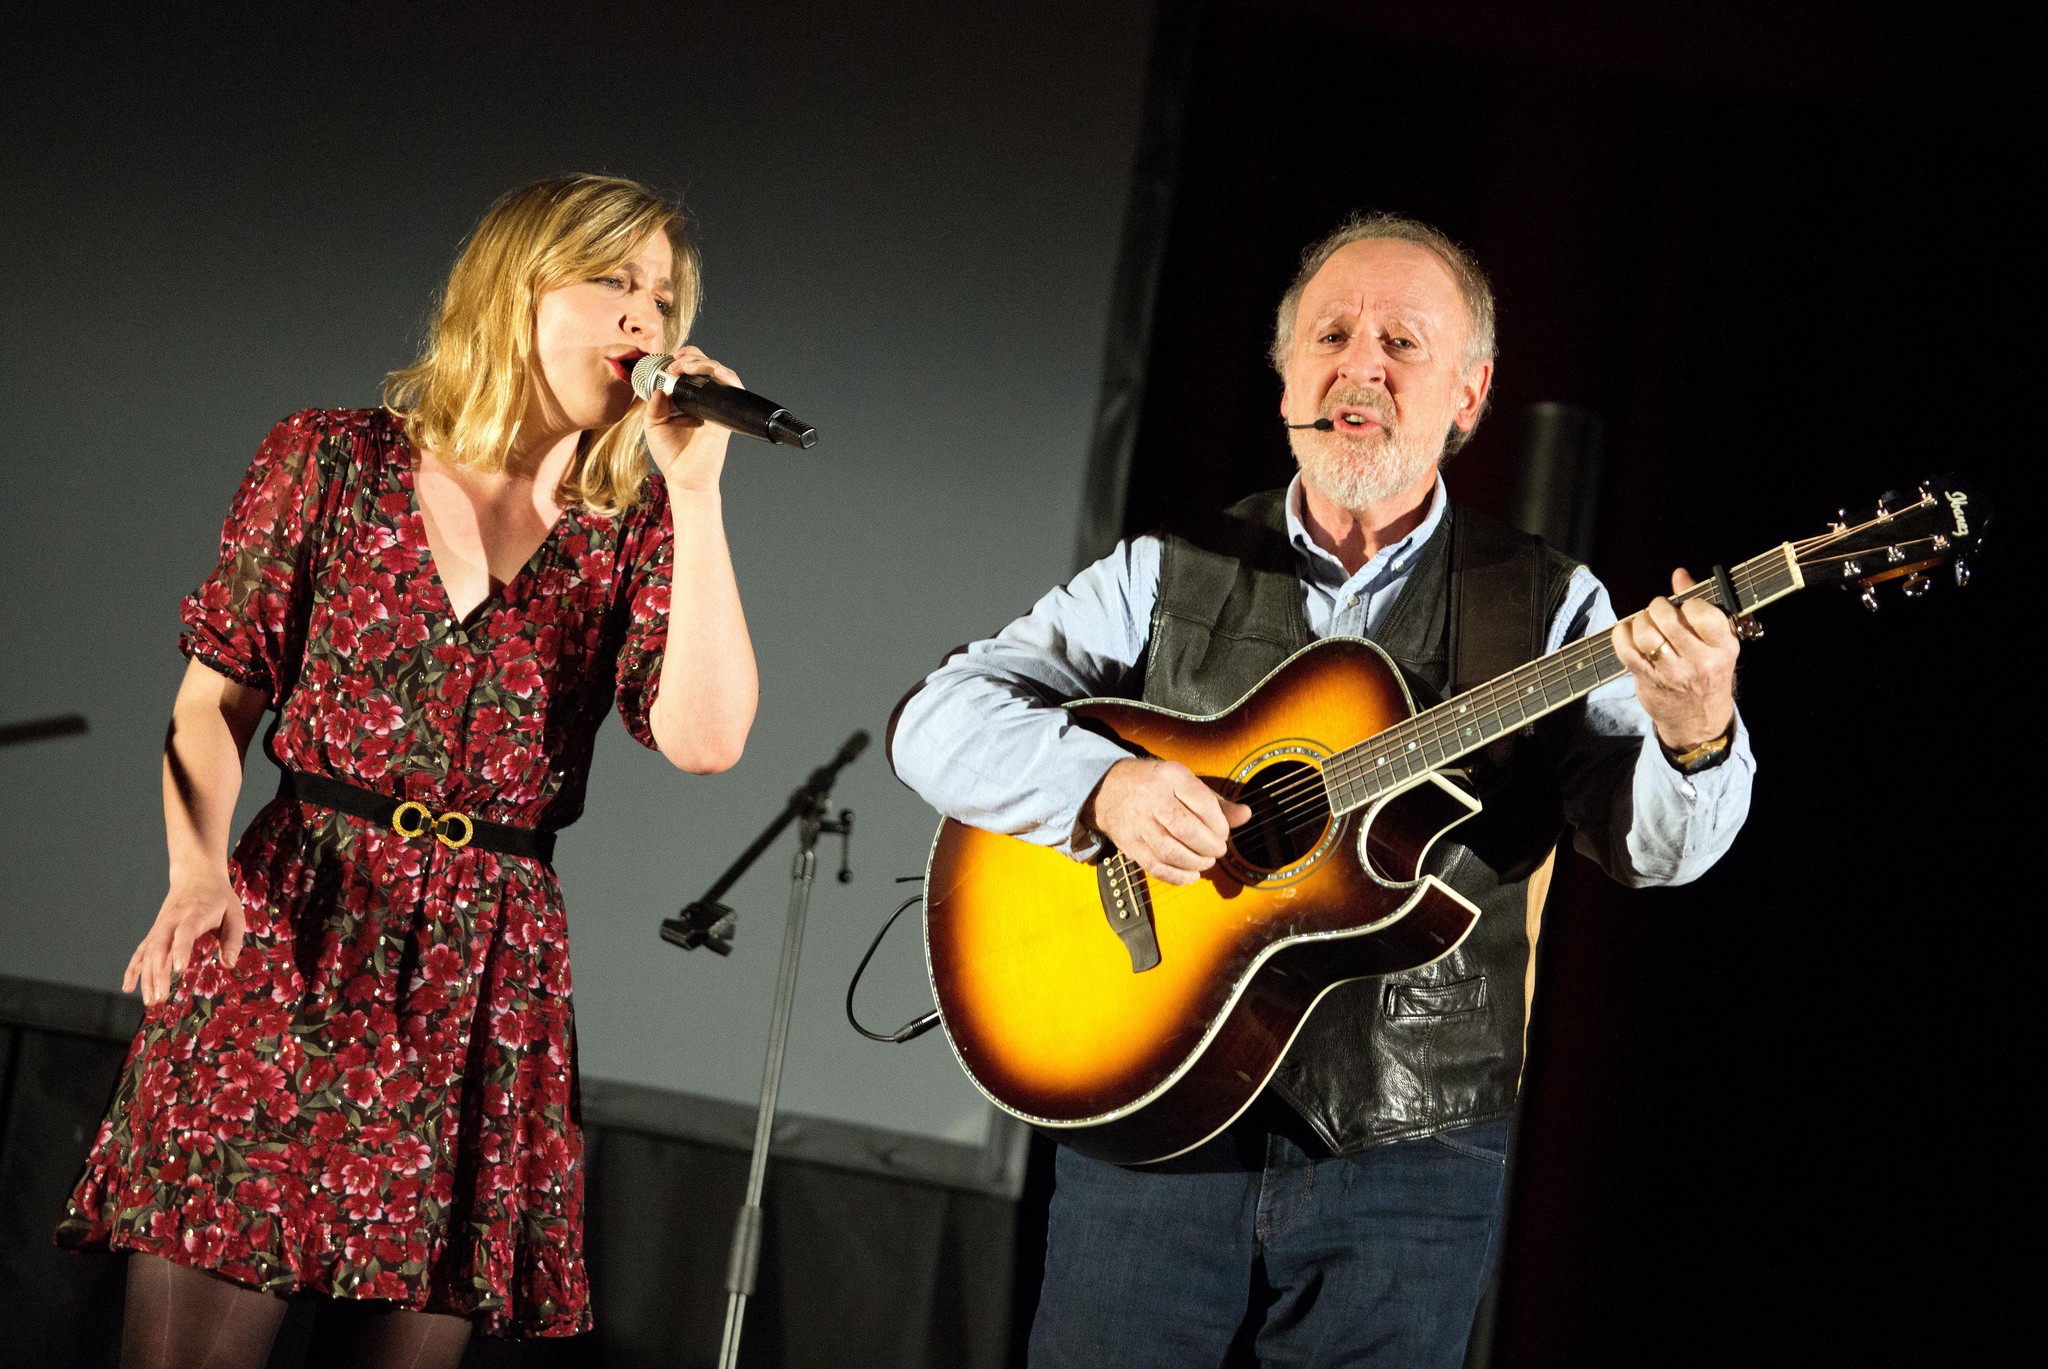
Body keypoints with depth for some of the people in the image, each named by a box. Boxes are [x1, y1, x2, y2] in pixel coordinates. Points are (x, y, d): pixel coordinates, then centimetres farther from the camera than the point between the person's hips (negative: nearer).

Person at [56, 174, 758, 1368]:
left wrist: (695, 487, -9)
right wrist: (200, 872, -13)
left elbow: (707, 736, -9)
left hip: (488, 980, 2)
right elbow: (215, 703, 5)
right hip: (290, 939, -1)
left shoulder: (636, 530, 8)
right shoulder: (334, 461, 6)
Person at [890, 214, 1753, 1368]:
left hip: (1407, 1161, 0)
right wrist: (1107, 785, -19)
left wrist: (1694, 737, -31)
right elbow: (938, 721, 0)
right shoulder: (1168, 577, 6)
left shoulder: (1545, 608, 4)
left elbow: (1653, 843, -8)